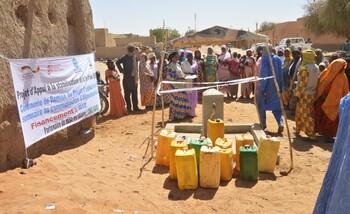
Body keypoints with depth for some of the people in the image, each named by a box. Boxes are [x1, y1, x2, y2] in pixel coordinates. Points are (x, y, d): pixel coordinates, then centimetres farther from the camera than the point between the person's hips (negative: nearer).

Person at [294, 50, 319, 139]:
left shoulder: (304, 68, -18)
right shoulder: (316, 68, 4)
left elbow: (302, 82, -18)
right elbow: (317, 81, 9)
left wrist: (298, 94, -12)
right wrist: (314, 90, 16)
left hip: (305, 93, -8)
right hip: (313, 93, 8)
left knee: (305, 113, 2)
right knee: (310, 113, 16)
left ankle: (310, 133, 8)